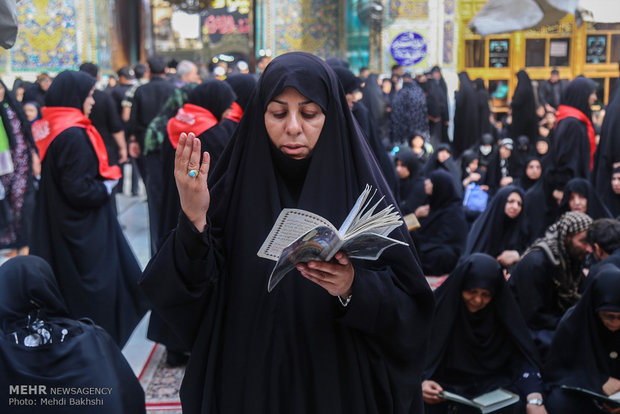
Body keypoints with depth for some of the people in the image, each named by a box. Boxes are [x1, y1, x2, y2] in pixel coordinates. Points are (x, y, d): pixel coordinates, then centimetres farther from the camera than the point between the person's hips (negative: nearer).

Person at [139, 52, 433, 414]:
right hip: (249, 382, 1)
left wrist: (355, 288, -27)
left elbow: (411, 306, -9)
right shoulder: (235, 186, -5)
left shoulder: (362, 189, -7)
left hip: (338, 385, 0)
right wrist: (194, 221, -25)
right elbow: (192, 299, -10)